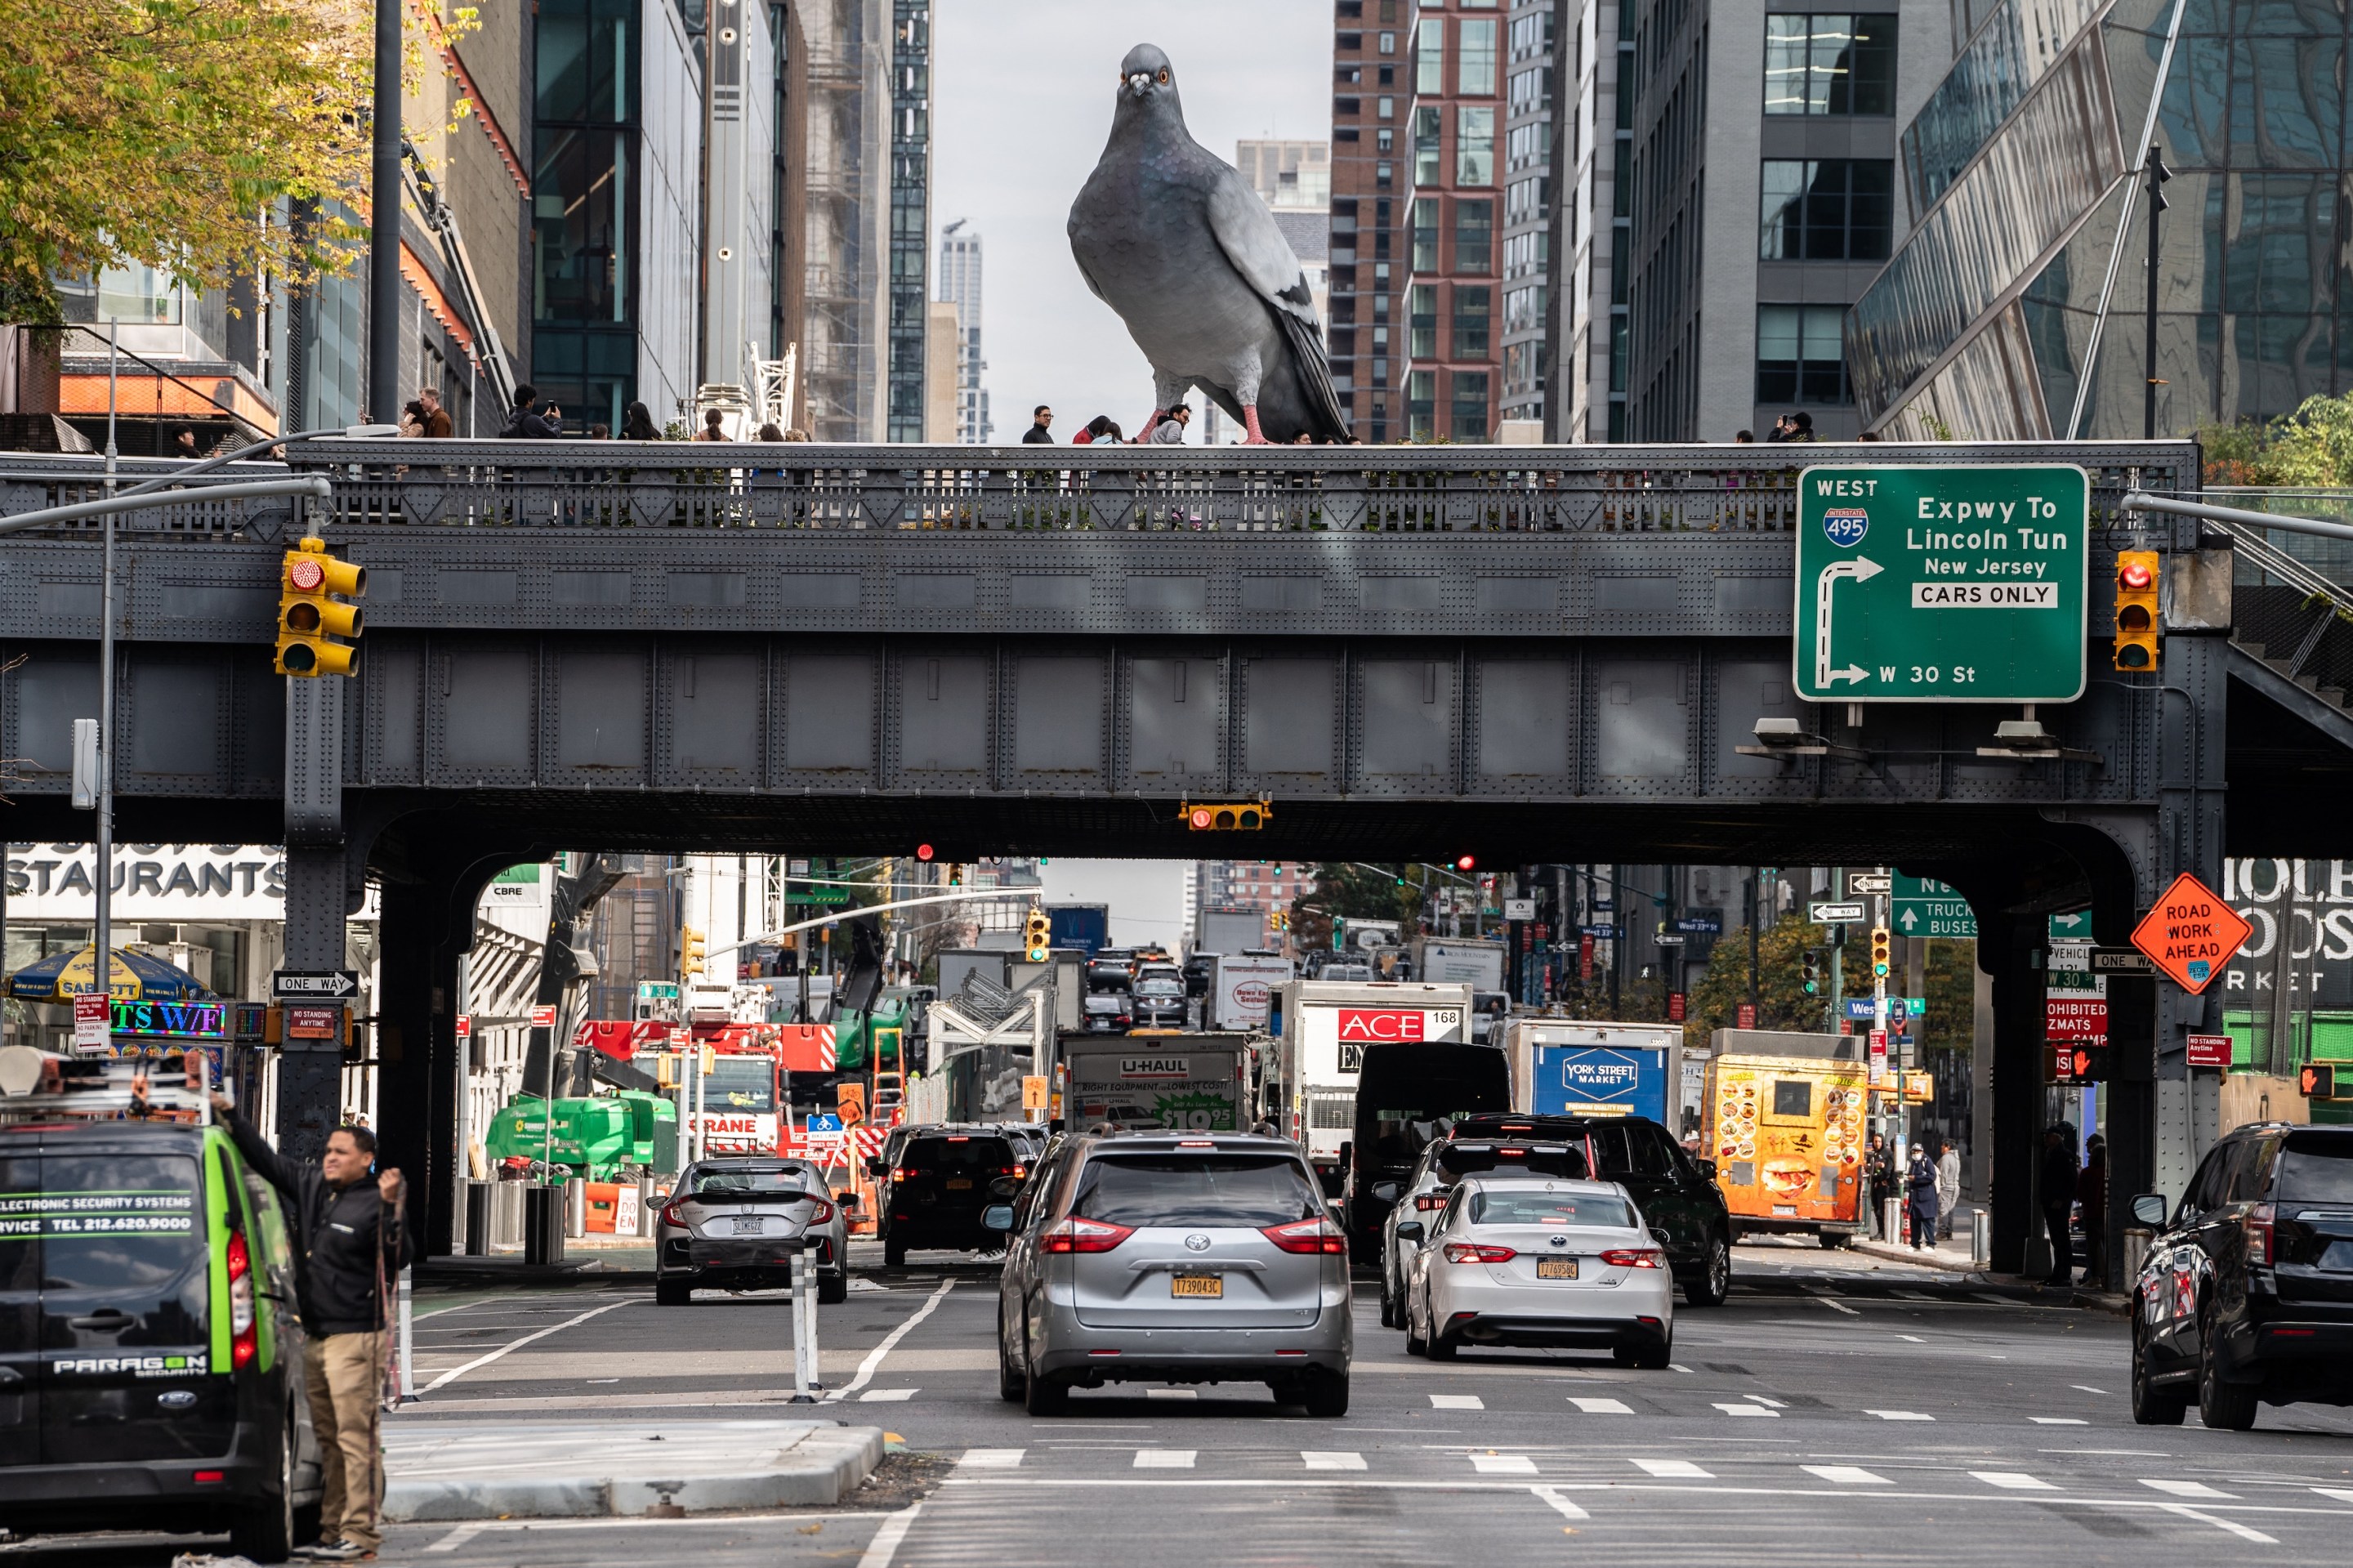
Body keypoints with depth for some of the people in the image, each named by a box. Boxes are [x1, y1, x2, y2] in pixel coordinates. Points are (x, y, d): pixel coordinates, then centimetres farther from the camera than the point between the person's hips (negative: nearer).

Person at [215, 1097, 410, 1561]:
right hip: (316, 1338, 9)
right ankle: (332, 1531, 16)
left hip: (354, 1336, -8)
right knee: (327, 1439, 11)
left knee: (356, 1436, -11)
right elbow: (264, 1158, 21)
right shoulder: (310, 1186, 12)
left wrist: (392, 1208, -33)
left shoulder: (373, 1204, -10)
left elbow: (398, 1259, -21)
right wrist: (230, 1116, 19)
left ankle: (360, 1532, -12)